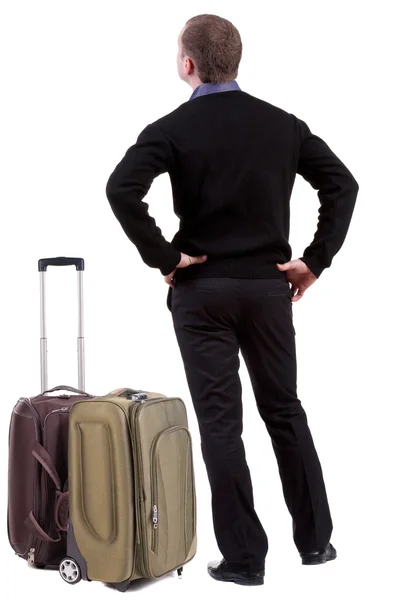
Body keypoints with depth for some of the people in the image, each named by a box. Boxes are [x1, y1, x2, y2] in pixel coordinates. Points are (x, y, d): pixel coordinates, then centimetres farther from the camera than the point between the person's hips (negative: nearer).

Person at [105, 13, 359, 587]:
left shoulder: (174, 128, -7)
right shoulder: (283, 124, 5)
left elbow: (122, 189, -23)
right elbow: (343, 184, 2)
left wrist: (163, 257, -13)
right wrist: (314, 260, 2)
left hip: (203, 291, -3)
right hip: (269, 288, 4)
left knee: (220, 423, 3)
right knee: (285, 412, 16)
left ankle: (244, 557, 10)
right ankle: (316, 539, 25)